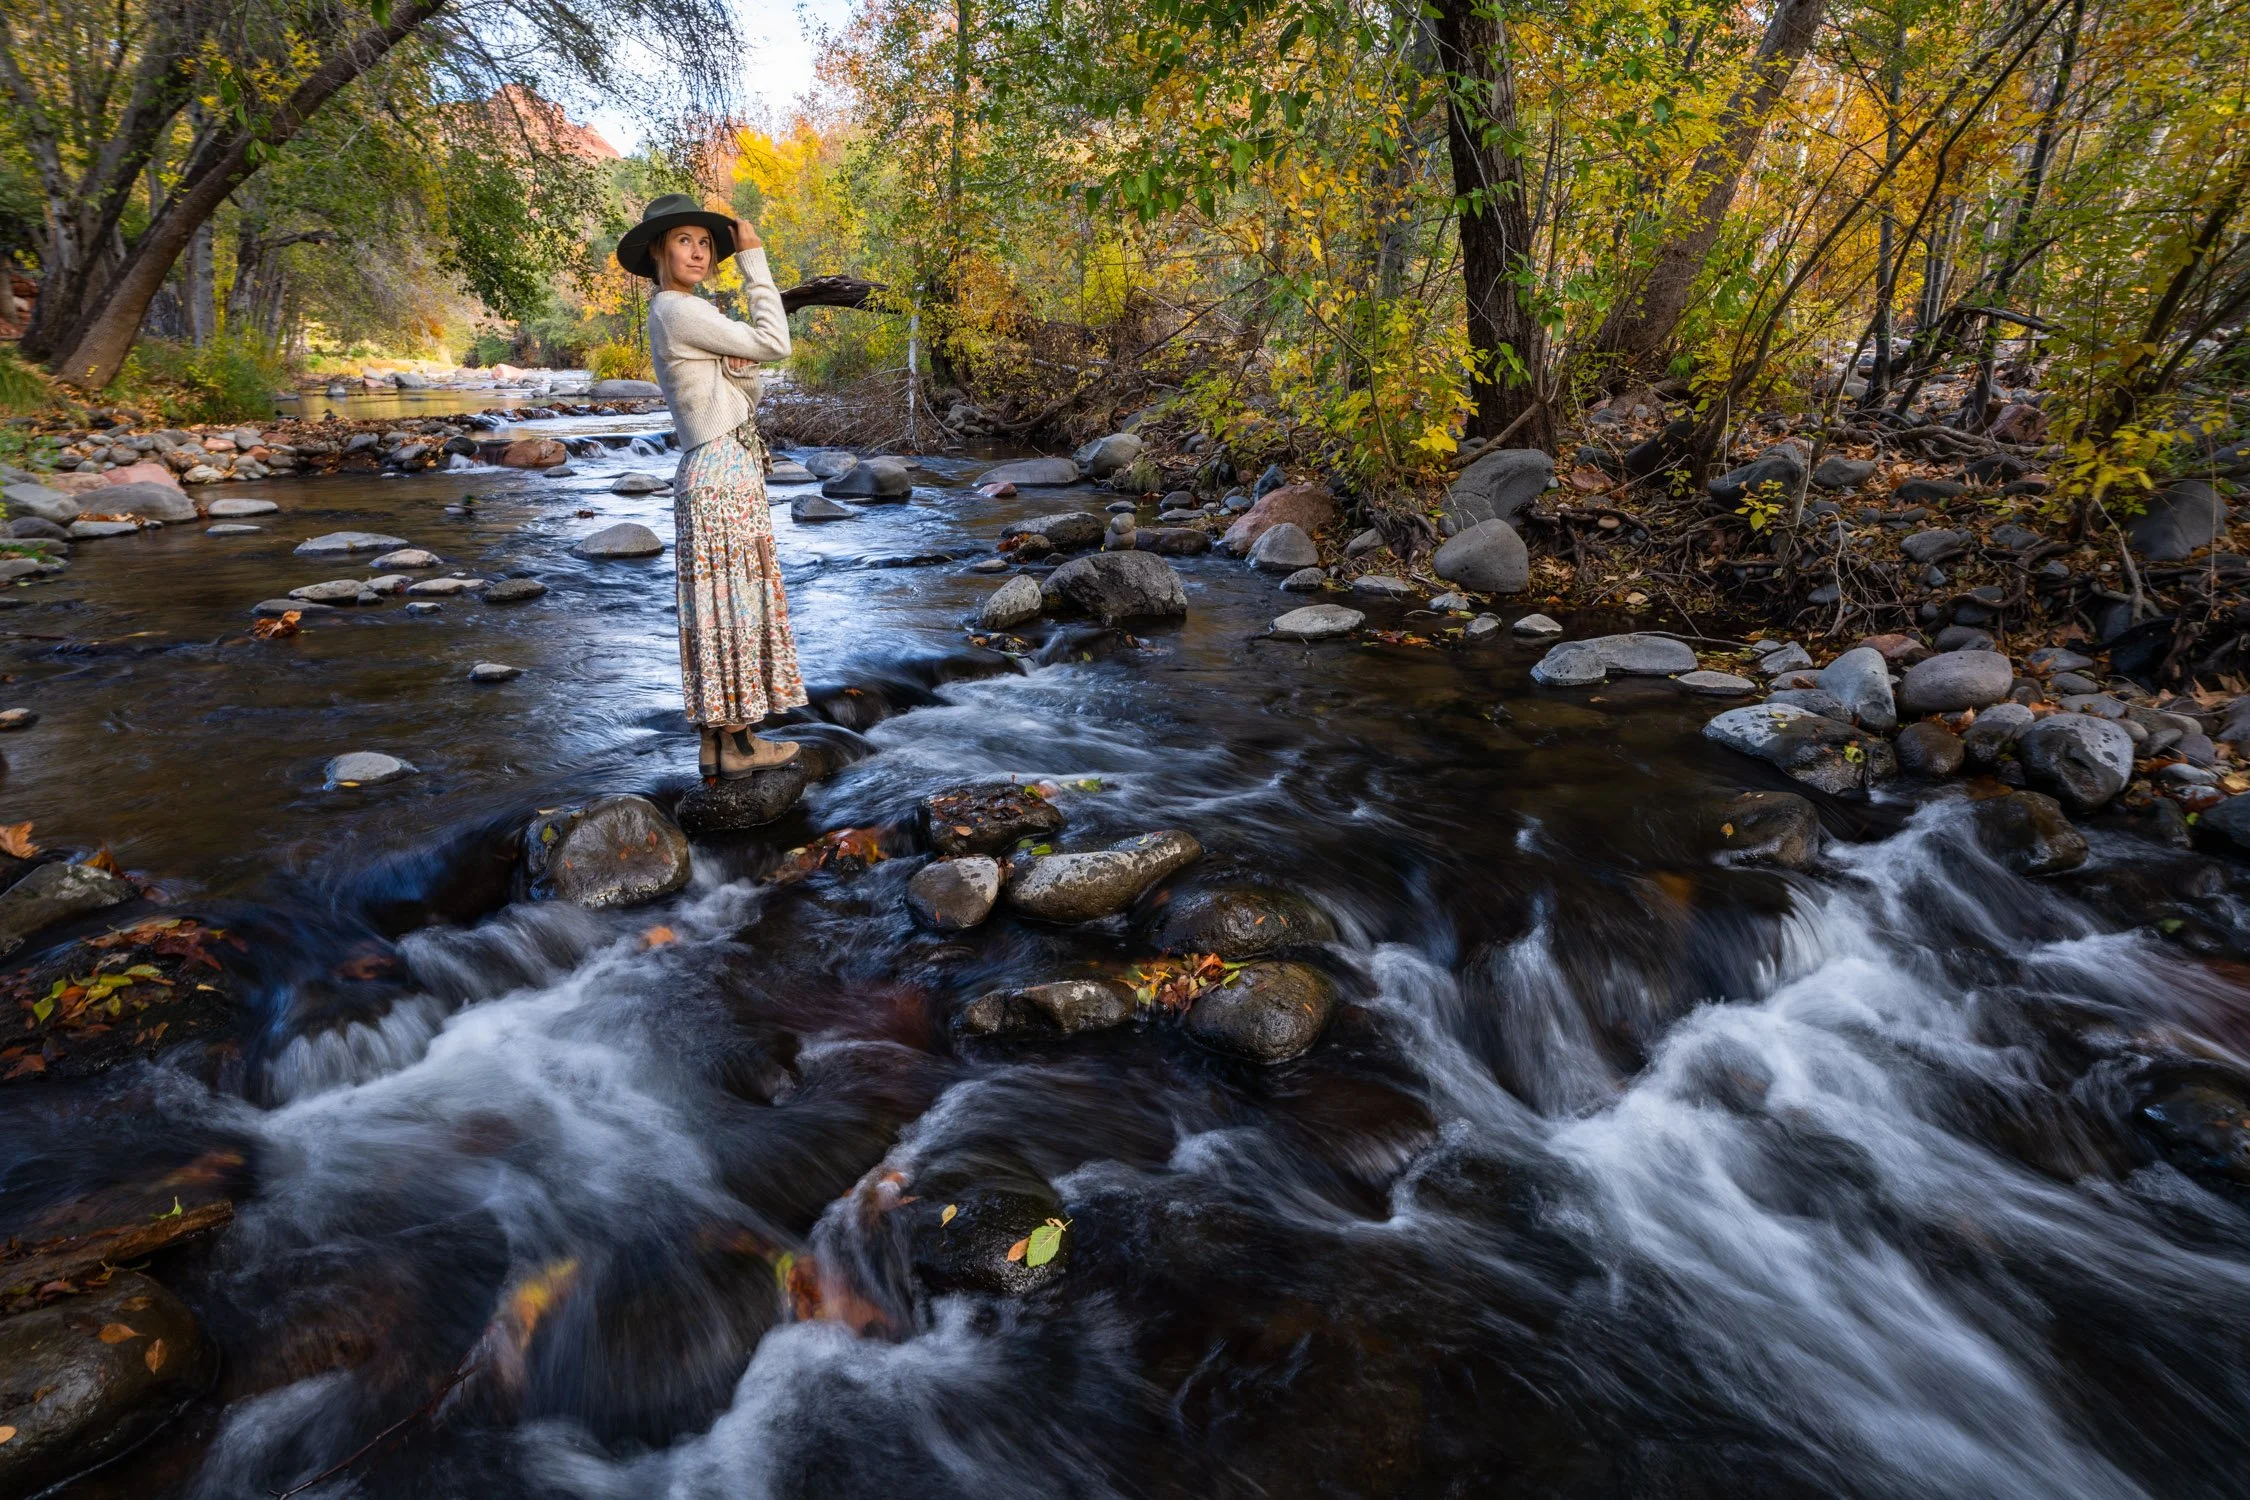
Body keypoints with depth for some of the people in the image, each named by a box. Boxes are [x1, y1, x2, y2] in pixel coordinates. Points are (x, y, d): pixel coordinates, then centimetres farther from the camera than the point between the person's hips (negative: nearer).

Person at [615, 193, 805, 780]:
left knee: (721, 606, 10)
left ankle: (716, 742, 17)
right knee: (731, 604, -5)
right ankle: (735, 746, 3)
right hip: (720, 474, -10)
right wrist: (754, 261, -6)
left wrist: (741, 368, -5)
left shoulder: (678, 314, 18)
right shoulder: (679, 312, -12)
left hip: (722, 472, 10)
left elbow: (743, 391, 16)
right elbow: (774, 343, -13)